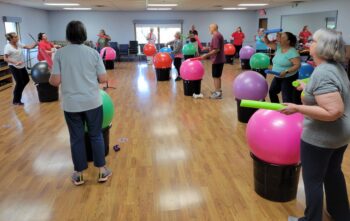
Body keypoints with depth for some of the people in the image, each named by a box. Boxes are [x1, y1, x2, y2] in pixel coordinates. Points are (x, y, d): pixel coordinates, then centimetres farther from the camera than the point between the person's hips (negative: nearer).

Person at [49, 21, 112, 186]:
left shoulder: (60, 54, -5)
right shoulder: (93, 53, -4)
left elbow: (55, 81, -7)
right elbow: (103, 79, -4)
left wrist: (49, 79, 16)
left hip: (71, 104, 0)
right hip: (92, 102, 0)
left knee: (76, 138, 11)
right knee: (96, 135, 12)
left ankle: (78, 174, 23)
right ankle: (102, 171, 20)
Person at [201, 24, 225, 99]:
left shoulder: (216, 36, -19)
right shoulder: (219, 35, 14)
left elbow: (216, 49, -25)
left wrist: (207, 55, -24)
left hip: (217, 60, -10)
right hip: (220, 59, 10)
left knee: (216, 76, -3)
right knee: (218, 76, 18)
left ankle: (218, 93, 2)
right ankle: (218, 91, 28)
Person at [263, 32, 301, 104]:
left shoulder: (292, 52, -21)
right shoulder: (278, 47, 2)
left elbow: (297, 65, -27)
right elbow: (268, 43, 8)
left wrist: (286, 71, -36)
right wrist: (265, 36, -11)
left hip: (289, 78, -9)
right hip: (277, 77, 9)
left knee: (287, 99, -10)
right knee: (272, 92, 23)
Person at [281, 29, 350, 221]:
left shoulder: (322, 73, -27)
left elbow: (333, 112, -32)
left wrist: (297, 108, -28)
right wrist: (309, 89, 17)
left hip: (321, 137, -10)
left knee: (313, 180, 8)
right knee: (333, 173, 26)